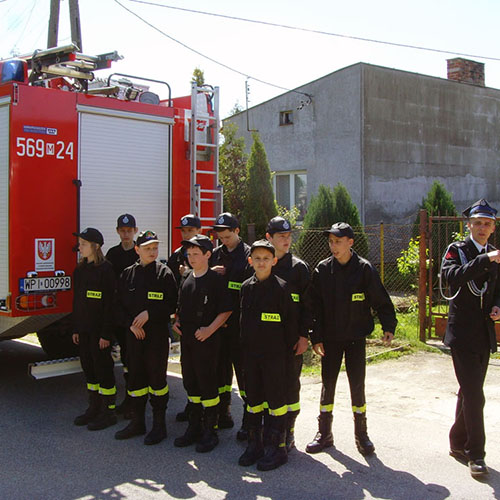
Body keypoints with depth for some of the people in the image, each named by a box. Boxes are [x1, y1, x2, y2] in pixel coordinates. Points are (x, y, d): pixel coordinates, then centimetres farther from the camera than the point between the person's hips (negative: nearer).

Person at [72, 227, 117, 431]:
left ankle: (108, 412, 8)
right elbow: (77, 301, 15)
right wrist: (76, 328, 12)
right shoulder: (80, 270, 11)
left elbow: (109, 302, -16)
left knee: (103, 367, -1)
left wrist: (106, 333, -18)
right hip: (84, 328, 8)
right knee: (88, 367, 13)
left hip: (98, 328, -8)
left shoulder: (105, 269, -13)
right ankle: (94, 408, 25)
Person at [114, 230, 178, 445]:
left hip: (157, 333, -4)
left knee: (157, 377, 2)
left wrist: (149, 314, -17)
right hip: (133, 334, 4)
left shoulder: (164, 273, -4)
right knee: (135, 377, 10)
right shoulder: (128, 274, 8)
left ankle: (159, 425, 12)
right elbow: (120, 304, 8)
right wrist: (130, 323, -6)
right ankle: (137, 422, 23)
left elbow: (172, 304, -8)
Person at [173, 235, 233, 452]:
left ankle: (210, 431, 10)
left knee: (207, 383, -1)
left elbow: (226, 310, -10)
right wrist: (176, 320, 7)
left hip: (206, 339, -7)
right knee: (190, 383, 13)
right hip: (186, 338, 7)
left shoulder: (216, 280, -9)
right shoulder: (187, 280, 12)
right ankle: (194, 428, 25)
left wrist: (210, 329, -18)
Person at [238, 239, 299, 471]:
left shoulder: (281, 287, -8)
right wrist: (244, 348, 13)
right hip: (250, 353, 5)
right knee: (253, 399, 12)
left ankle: (277, 448, 10)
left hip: (274, 354, -5)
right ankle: (254, 445, 23)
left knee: (276, 400, 2)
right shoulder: (246, 287, 7)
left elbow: (292, 321, -5)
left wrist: (287, 350, -6)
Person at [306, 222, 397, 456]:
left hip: (356, 337, -2)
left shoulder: (364, 269, -7)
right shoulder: (322, 270, -2)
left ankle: (361, 435, 19)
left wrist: (388, 326, -9)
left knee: (357, 384, 4)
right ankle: (324, 433, 21)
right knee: (327, 383, 8)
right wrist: (316, 337, -5)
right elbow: (315, 306, -1)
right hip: (330, 338, 2)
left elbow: (381, 301, -1)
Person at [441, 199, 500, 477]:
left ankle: (458, 444, 28)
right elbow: (453, 277, -27)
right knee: (474, 396, -10)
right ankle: (475, 454, 0)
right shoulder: (457, 251, -6)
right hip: (463, 334, -6)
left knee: (469, 394, 15)